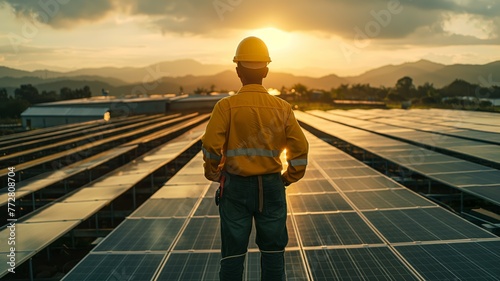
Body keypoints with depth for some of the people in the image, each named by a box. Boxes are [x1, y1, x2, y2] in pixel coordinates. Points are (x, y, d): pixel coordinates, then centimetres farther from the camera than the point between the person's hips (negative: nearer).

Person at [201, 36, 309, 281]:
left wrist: (213, 173, 2)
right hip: (271, 187, 2)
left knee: (233, 254, 11)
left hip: (236, 187, -1)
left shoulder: (226, 106, -10)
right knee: (273, 251, 16)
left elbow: (211, 146, -17)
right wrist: (289, 178, 10)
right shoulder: (282, 107, -2)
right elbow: (300, 149, -3)